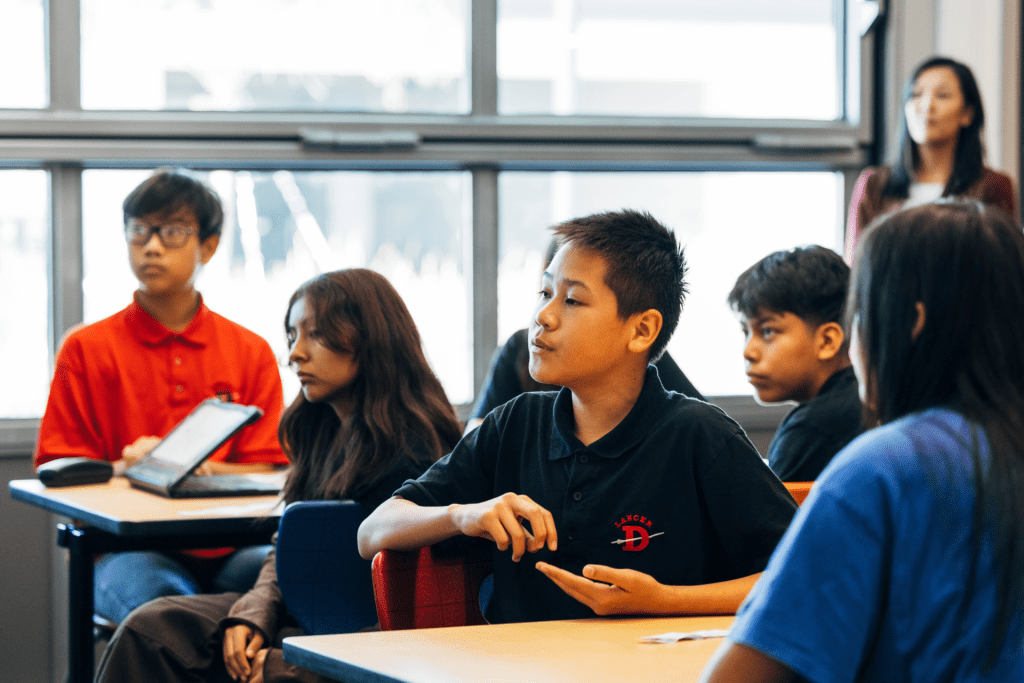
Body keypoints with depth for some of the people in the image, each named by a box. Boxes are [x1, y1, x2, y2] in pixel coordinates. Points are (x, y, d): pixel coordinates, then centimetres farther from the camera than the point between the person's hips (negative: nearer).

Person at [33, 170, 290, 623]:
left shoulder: (252, 352, 14)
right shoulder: (86, 349, 10)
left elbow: (266, 472, 7)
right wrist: (122, 469, -15)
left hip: (229, 551, 2)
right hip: (129, 549, -2)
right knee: (157, 596, -38)